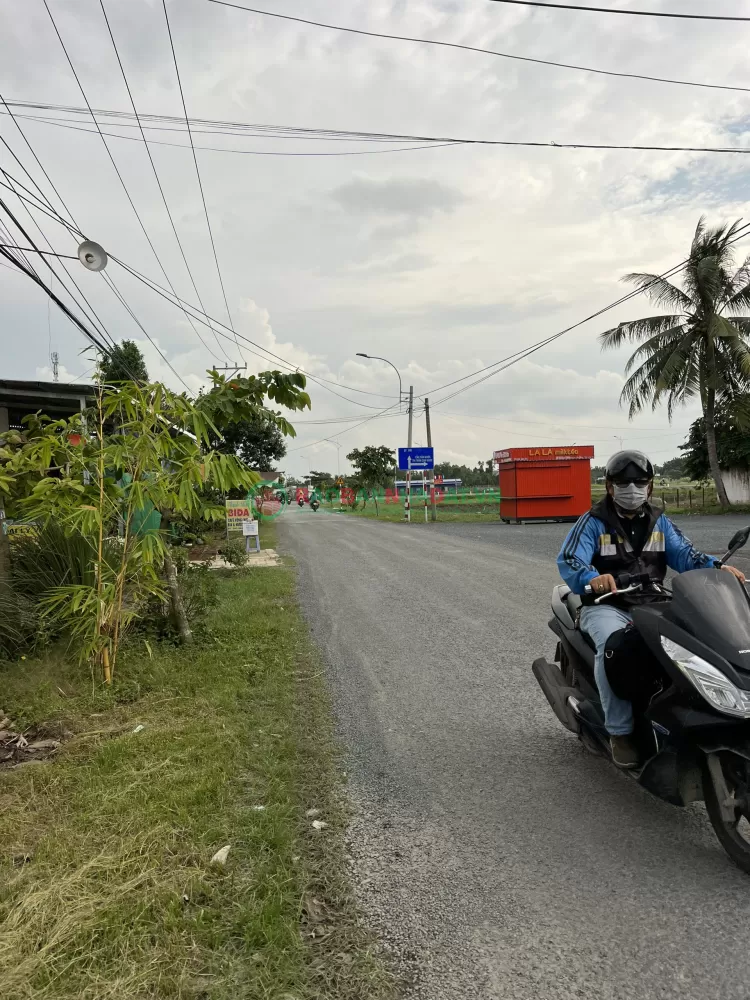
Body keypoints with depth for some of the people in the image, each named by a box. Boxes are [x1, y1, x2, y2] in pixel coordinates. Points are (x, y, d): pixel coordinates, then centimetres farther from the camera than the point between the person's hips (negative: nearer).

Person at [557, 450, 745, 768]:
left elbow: (683, 553, 1)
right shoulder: (594, 521, -4)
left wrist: (716, 566, -20)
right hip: (607, 606, -4)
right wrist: (592, 578, -41)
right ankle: (620, 731, -23)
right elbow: (568, 560, -19)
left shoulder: (659, 521, 13)